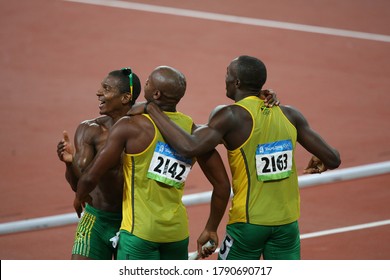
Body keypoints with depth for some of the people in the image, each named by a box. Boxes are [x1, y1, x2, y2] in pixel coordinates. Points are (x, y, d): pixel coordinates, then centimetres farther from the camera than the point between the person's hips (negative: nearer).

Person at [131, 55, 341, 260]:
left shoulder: (231, 116, -13)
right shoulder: (290, 115, 2)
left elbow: (189, 147, -28)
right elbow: (333, 160, 5)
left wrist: (152, 110, -18)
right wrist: (320, 163, 29)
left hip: (248, 221, -4)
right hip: (287, 222, 4)